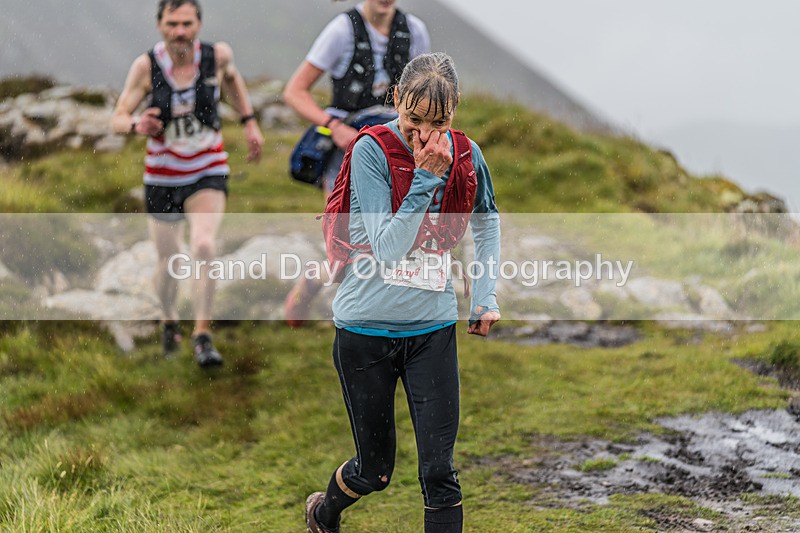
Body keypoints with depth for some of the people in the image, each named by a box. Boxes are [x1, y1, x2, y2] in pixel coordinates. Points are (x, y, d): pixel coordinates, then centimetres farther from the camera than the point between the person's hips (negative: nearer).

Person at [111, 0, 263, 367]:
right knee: (169, 263, 14)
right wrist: (136, 125, -36)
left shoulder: (217, 55, -12)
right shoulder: (146, 65, -16)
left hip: (208, 173, 0)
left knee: (204, 248, -24)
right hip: (162, 178, 1)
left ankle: (203, 336, -13)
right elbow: (117, 119, -14)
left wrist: (250, 123, 13)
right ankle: (169, 322, 45)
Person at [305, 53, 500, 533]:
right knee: (375, 470, 12)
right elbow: (388, 248, -23)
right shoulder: (371, 151, -15)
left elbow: (487, 223, 19)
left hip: (433, 327, 3)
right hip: (368, 327, -3)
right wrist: (426, 177, -26)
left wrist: (486, 296, 12)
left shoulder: (465, 155, -2)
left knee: (439, 469, -3)